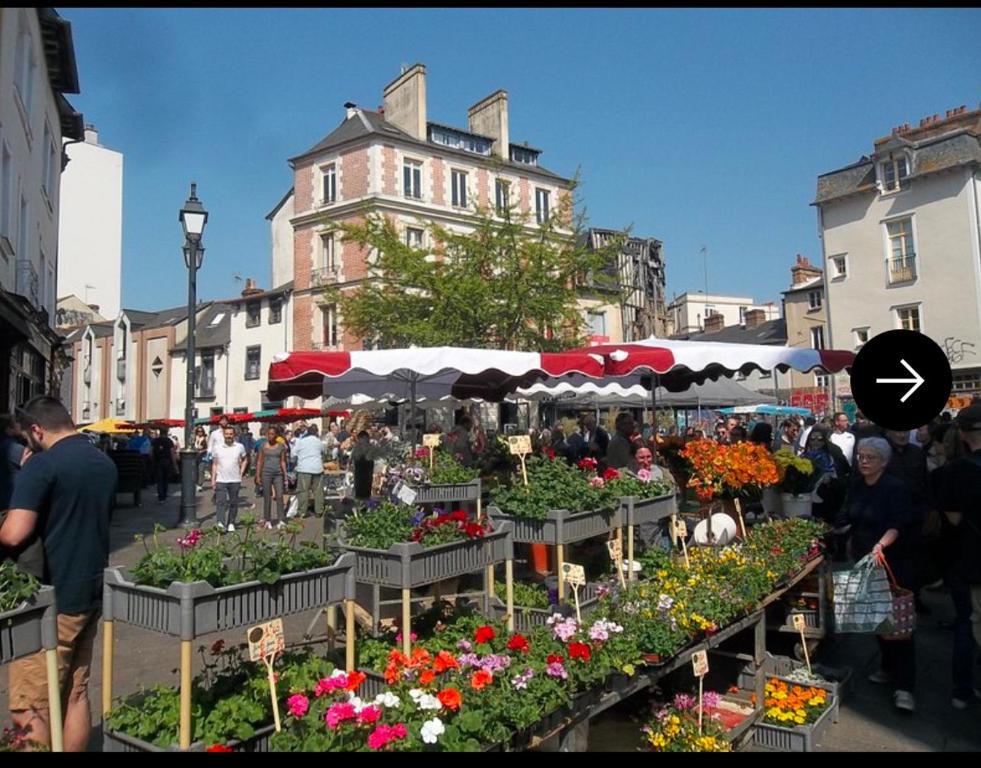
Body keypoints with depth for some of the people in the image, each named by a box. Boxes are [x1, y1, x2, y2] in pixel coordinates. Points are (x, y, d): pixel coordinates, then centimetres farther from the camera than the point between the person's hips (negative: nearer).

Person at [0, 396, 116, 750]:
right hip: (91, 592, 8)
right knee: (76, 693, 16)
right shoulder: (105, 463, 9)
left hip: (51, 600, -7)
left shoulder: (41, 465, -15)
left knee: (30, 708, 3)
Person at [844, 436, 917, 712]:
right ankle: (889, 668, 31)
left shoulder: (895, 487, -14)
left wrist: (881, 545, -38)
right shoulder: (856, 486, 6)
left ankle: (904, 686, -1)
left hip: (893, 562, -6)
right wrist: (852, 545, 16)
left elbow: (898, 524, -24)